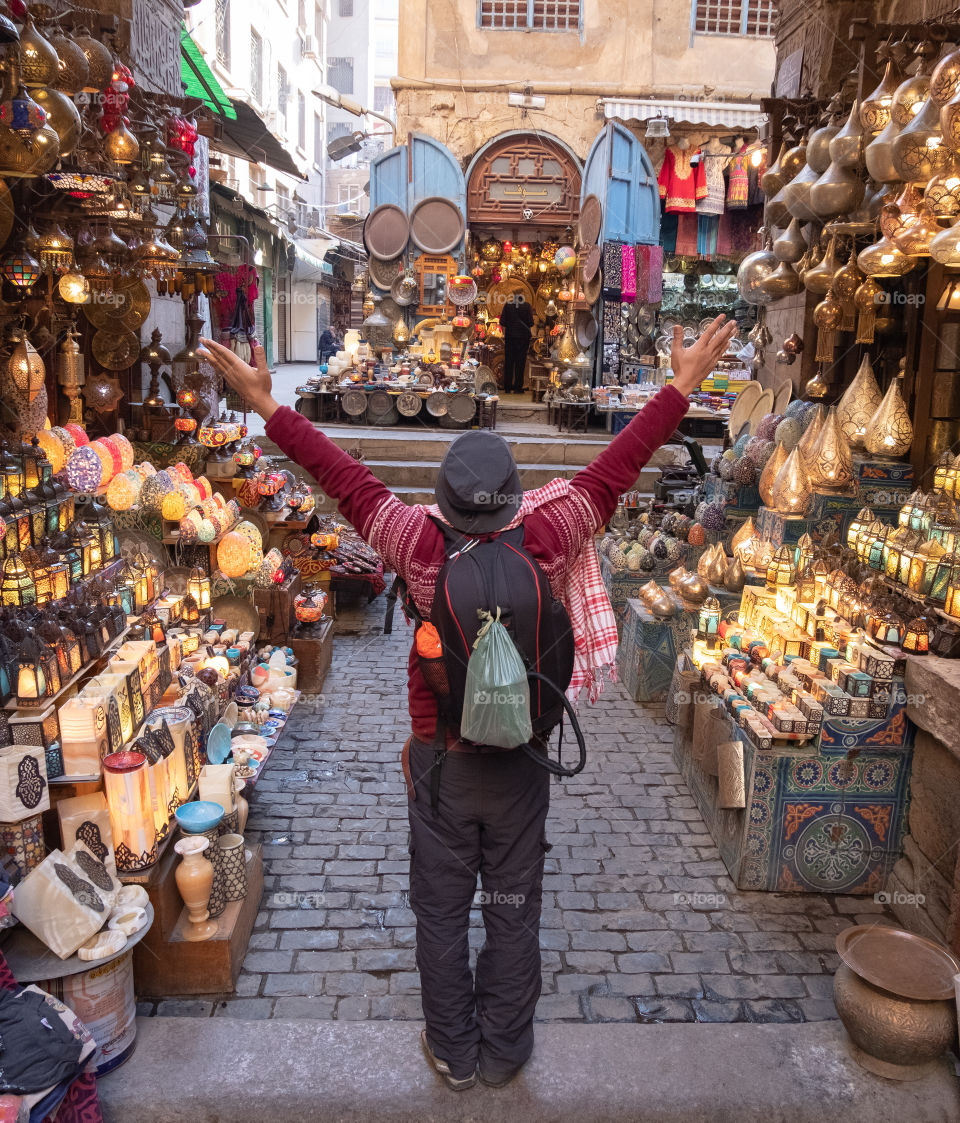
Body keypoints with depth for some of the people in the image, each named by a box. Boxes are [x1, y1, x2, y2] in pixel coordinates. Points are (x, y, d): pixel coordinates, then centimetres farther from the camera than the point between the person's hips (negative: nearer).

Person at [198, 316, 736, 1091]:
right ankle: (505, 1054, 36)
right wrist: (684, 386, -1)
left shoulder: (423, 545, -18)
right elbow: (613, 471, -11)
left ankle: (454, 1054, 35)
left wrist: (266, 403, -3)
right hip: (521, 764, 1)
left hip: (441, 762, -1)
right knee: (513, 912, 18)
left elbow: (346, 479, -12)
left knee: (441, 913, 18)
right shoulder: (544, 540, -16)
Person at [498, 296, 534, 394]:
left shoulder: (508, 305, 1)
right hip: (523, 336, -1)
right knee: (520, 362, 3)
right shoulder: (527, 306, -4)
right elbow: (531, 323, -4)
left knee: (508, 361, 6)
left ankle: (507, 387, 5)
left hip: (510, 336, 1)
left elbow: (502, 322, 2)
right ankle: (518, 387, 3)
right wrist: (530, 333, 9)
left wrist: (504, 334, 10)